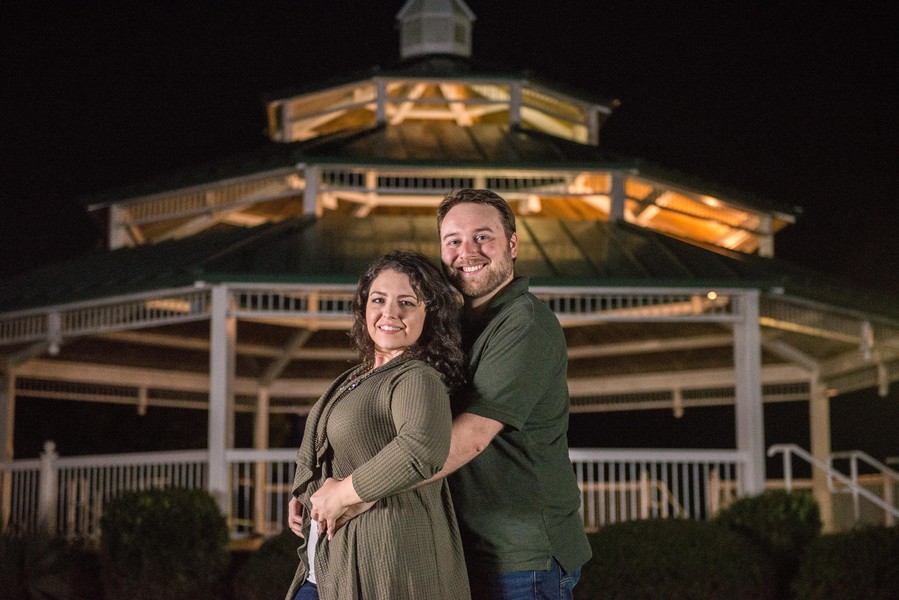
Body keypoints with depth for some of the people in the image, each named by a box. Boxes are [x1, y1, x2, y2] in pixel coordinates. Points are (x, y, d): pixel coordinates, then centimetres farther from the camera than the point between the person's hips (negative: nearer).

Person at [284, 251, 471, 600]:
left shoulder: (417, 380, -13)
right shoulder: (356, 379, 15)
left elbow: (423, 448, -34)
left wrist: (342, 493, -22)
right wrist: (304, 495, 11)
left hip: (388, 570, -8)